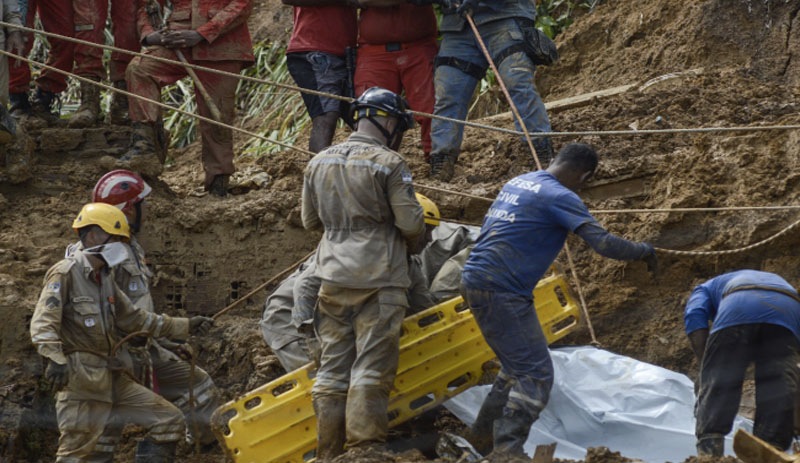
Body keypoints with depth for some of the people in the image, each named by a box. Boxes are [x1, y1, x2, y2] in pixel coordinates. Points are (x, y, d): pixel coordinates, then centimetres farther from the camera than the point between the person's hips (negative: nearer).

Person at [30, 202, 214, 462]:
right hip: (80, 380, -9)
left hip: (112, 378, 9)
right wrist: (55, 359, -38)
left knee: (170, 421, 6)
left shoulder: (104, 278, 16)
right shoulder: (65, 273, -11)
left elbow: (133, 318, 23)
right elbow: (43, 324, -22)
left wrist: (185, 327, 20)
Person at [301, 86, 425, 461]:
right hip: (379, 280, -5)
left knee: (332, 369, 9)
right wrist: (412, 246, 12)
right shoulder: (389, 163, -8)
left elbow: (310, 220, 17)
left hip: (333, 278, 5)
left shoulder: (319, 163, 10)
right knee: (371, 370, -4)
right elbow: (410, 222, -8)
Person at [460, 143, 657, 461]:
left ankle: (483, 437, 26)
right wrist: (643, 251, -1)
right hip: (501, 292, -10)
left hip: (476, 281, 10)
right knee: (536, 375, -9)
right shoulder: (560, 197, -12)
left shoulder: (517, 182, 15)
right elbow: (603, 243, -17)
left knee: (517, 367, 20)